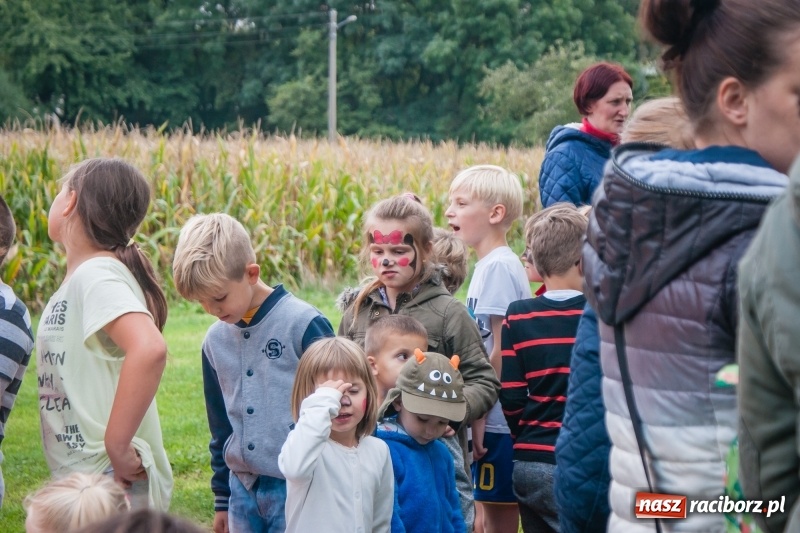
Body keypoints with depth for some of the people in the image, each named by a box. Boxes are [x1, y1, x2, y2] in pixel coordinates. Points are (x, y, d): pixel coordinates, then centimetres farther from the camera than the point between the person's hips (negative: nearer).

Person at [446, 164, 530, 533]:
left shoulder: (498, 267, -14)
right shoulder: (488, 264, 13)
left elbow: (502, 352, -17)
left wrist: (479, 415, -15)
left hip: (498, 419, -9)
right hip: (495, 417, 9)